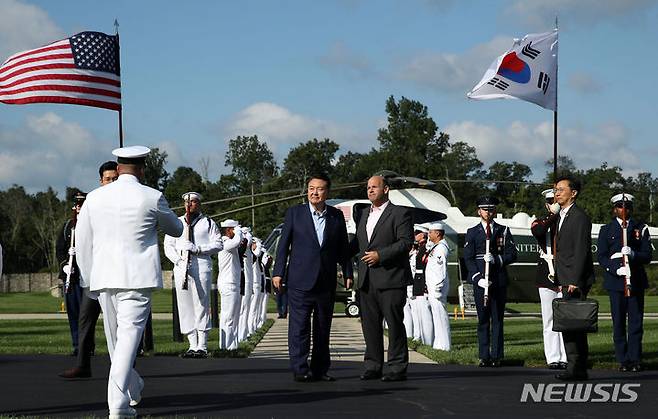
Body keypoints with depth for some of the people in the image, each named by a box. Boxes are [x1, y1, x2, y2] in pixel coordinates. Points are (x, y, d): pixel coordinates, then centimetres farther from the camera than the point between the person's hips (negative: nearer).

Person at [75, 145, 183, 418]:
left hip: (104, 278, 4)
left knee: (115, 339, 17)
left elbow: (83, 243, 9)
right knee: (129, 337, -7)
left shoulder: (94, 198, 5)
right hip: (137, 278, -4)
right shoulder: (152, 198, -4)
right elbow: (176, 229, 13)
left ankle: (133, 389, 36)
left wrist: (89, 281, 18)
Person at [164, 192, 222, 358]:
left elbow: (218, 244, 1)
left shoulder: (208, 223, 11)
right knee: (185, 307, 0)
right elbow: (168, 246, 12)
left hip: (202, 267, -3)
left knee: (202, 306, -8)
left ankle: (202, 346, -7)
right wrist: (178, 260, -5)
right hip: (181, 268, 3)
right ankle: (192, 345, 4)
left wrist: (197, 249, -11)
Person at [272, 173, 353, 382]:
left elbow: (342, 247, 13)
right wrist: (278, 272, -3)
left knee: (323, 328, 8)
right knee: (299, 326, -6)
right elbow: (284, 244, 2)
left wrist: (347, 273, 9)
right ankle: (300, 369, -6)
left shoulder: (337, 216, 8)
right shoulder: (294, 213, 2)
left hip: (327, 282, 3)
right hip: (300, 280, -3)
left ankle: (320, 369, 14)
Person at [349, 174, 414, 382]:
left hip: (391, 279, -7)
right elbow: (357, 242, 26)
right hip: (367, 279, 7)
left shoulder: (400, 213, -3)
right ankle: (373, 366, 14)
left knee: (394, 323, -3)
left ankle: (398, 368, 1)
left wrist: (381, 254, -18)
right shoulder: (363, 214, 19)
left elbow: (406, 242, -12)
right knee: (370, 324, 8)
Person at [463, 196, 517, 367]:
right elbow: (468, 259, 2)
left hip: (499, 281, 1)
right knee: (483, 319, 1)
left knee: (497, 319, 1)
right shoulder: (472, 232, 8)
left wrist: (497, 259, -14)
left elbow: (512, 255, 5)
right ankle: (484, 356, 4)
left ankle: (496, 356, 2)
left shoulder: (504, 231, 11)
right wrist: (478, 278, -11)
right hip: (480, 281, -1)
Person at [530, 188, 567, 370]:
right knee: (550, 319, 1)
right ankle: (553, 358, 3)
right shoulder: (541, 223, 8)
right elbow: (537, 232, -18)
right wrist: (552, 214, -14)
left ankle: (565, 358, 0)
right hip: (546, 277, 0)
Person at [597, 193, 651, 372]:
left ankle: (635, 359, 3)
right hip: (615, 281, -1)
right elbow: (602, 257, 0)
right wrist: (617, 269, -17)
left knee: (636, 321, -1)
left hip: (636, 281, 1)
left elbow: (647, 255, 3)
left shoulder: (641, 228, 10)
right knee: (618, 322, -1)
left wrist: (633, 254, -18)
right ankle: (623, 360, 4)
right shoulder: (606, 230, 7)